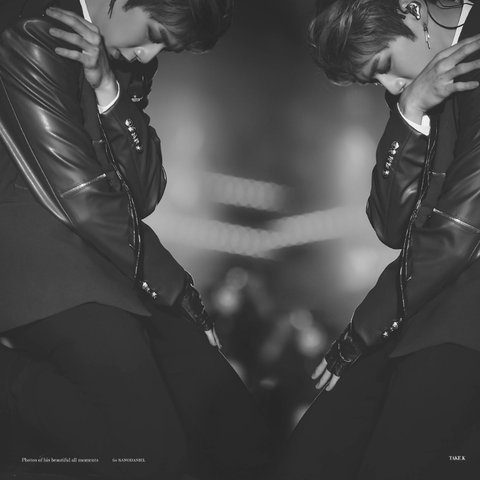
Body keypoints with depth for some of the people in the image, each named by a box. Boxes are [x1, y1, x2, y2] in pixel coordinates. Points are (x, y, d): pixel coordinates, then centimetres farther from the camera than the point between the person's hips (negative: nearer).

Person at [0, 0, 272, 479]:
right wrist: (178, 292, -5)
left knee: (241, 439, -4)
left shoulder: (124, 60, 13)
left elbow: (144, 196, 6)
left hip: (112, 258, 8)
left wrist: (111, 94, -10)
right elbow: (82, 199, -15)